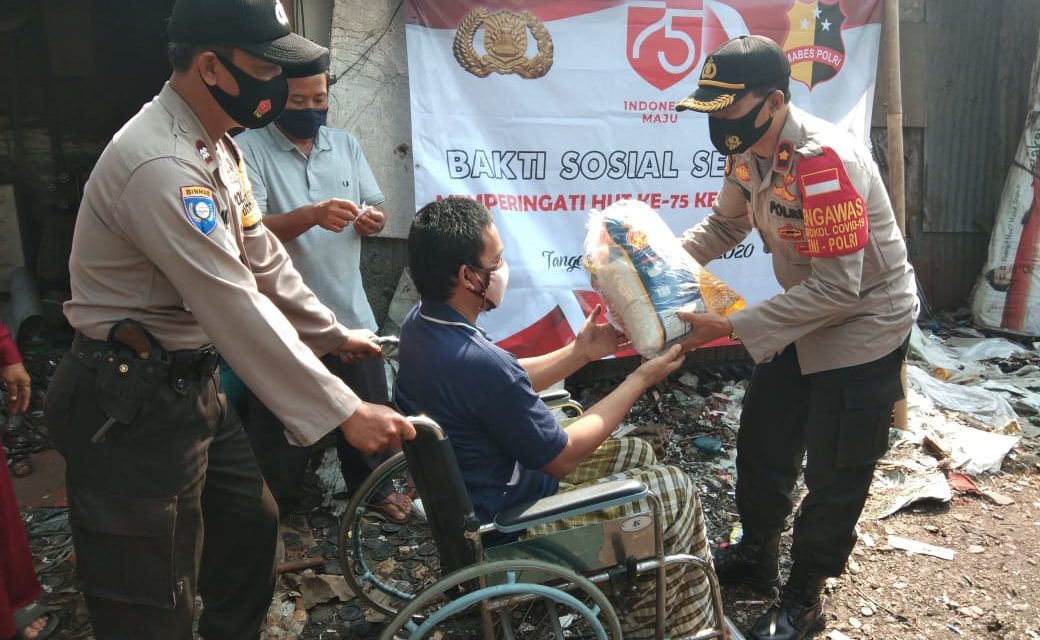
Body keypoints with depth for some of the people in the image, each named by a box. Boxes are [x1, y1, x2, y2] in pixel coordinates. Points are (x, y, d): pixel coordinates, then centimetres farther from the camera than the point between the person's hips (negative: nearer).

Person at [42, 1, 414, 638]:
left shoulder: (218, 148, 7)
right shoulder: (160, 165, -25)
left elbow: (263, 261, 15)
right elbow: (236, 308, -29)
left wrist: (333, 334, 19)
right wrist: (344, 413, -26)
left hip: (193, 383, 10)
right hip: (132, 403, -10)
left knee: (250, 526, 22)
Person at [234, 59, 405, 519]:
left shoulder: (347, 144, 8)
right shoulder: (248, 149, -8)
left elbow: (375, 205, 10)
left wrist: (374, 219, -15)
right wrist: (311, 214, -35)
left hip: (349, 312, 5)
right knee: (281, 421, 11)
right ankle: (274, 507, 31)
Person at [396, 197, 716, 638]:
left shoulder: (421, 323, -6)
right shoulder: (476, 362, -35)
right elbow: (563, 456, -21)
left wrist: (581, 352, 3)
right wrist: (641, 379, -12)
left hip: (470, 490, 9)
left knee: (636, 454, 19)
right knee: (674, 490, 4)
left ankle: (642, 604, 34)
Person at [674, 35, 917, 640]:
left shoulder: (823, 159, -32)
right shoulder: (748, 151, -7)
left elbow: (838, 285, -32)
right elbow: (725, 225, 7)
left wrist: (730, 327, -33)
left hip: (865, 325, -8)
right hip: (808, 317, 8)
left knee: (835, 474, 6)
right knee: (763, 441, 18)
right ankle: (757, 555, 40)